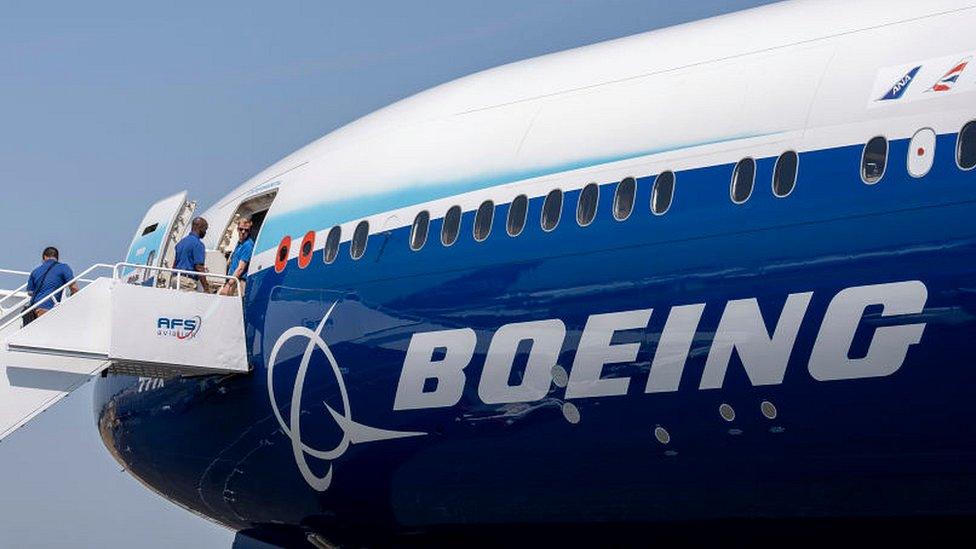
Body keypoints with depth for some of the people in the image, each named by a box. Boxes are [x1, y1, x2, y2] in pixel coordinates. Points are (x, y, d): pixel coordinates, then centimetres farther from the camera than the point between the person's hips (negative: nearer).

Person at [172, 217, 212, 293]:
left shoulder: (181, 242, 18)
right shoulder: (198, 244, -9)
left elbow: (174, 264, 21)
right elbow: (199, 267, -15)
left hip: (176, 278, 9)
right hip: (189, 281, -9)